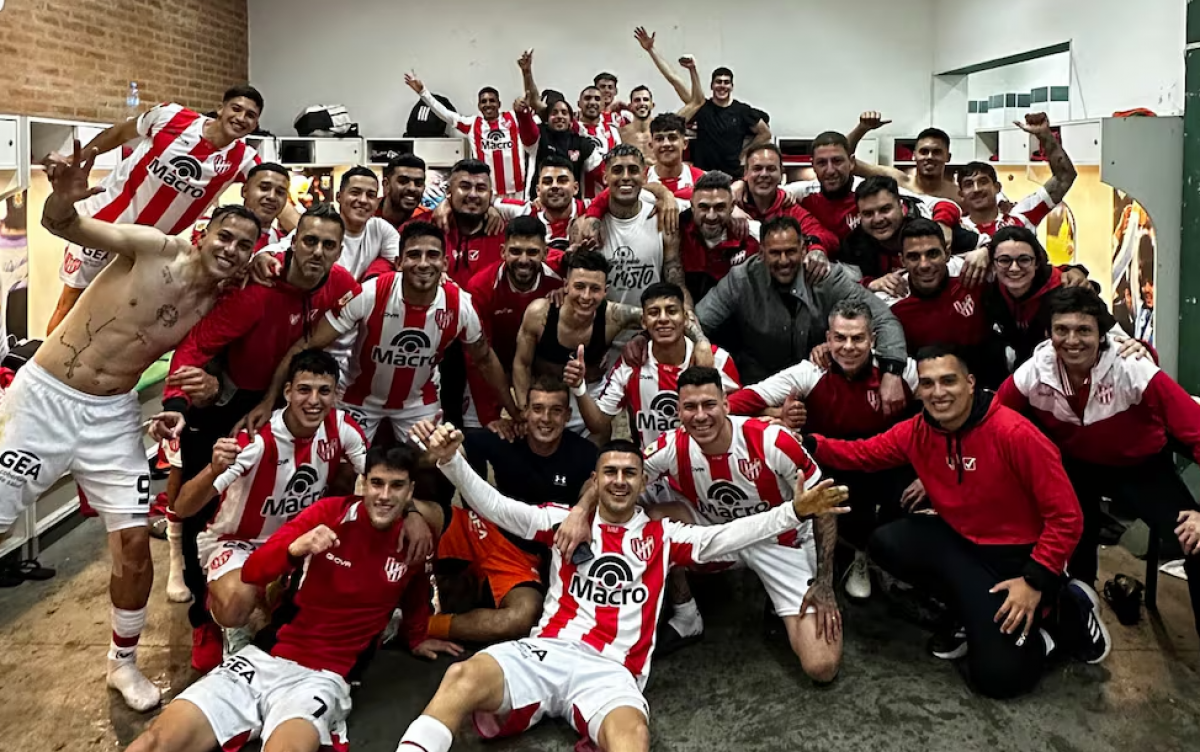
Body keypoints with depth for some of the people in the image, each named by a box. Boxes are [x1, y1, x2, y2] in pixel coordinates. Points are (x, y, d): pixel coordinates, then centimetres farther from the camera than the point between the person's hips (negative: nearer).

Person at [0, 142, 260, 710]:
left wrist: (175, 409, -7)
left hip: (113, 416, 4)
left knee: (136, 541, 1)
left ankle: (123, 662, 22)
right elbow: (61, 225, -21)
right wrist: (64, 197, -43)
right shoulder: (153, 248, -13)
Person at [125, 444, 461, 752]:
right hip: (263, 659, 1)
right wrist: (295, 548, -24)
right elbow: (252, 573, -6)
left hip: (321, 676, -1)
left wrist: (416, 638, 31)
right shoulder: (331, 513, -3)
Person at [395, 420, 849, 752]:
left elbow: (727, 536, 7)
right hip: (544, 652, 1)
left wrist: (795, 511, -6)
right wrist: (450, 460, -6)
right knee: (463, 677, -31)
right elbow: (497, 507, 9)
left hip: (609, 669, -1)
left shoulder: (661, 536, 17)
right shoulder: (567, 520, 17)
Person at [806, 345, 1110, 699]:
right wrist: (808, 442, -18)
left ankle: (1064, 607, 13)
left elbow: (1066, 516, -21)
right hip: (963, 542, 6)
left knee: (996, 676, -13)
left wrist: (1036, 582, -23)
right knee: (887, 543, -16)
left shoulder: (1014, 433, -25)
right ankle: (973, 611, 5)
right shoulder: (916, 432, -7)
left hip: (1023, 555, -6)